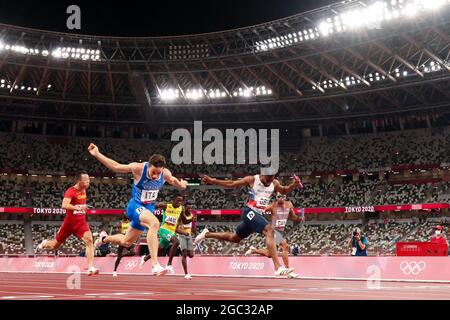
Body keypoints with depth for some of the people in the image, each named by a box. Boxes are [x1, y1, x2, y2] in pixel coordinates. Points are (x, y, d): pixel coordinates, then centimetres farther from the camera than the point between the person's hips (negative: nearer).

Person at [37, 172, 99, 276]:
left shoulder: (83, 190, 4)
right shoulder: (71, 191, -19)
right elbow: (64, 205, -38)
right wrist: (77, 207, -51)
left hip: (81, 222, 4)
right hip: (69, 222, -4)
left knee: (89, 240, -23)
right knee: (55, 245, 12)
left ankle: (90, 268, -27)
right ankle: (44, 244, 49)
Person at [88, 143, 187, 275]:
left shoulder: (166, 174, -13)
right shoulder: (138, 168, -23)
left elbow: (174, 181, 11)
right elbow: (116, 167, -11)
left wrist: (180, 184, -9)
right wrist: (97, 154, -13)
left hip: (149, 208, 6)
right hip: (135, 206, -6)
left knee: (126, 242, 19)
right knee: (154, 223, -37)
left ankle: (104, 239, 51)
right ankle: (155, 265, -40)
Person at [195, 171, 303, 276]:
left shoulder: (275, 184, 4)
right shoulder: (252, 180, -9)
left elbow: (284, 191, 22)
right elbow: (231, 184, 0)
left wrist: (293, 185, 0)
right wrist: (212, 181, -2)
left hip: (258, 215, 8)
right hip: (249, 212, -8)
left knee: (234, 238, 22)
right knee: (269, 231, -28)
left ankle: (206, 234, 42)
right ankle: (278, 268, -35)